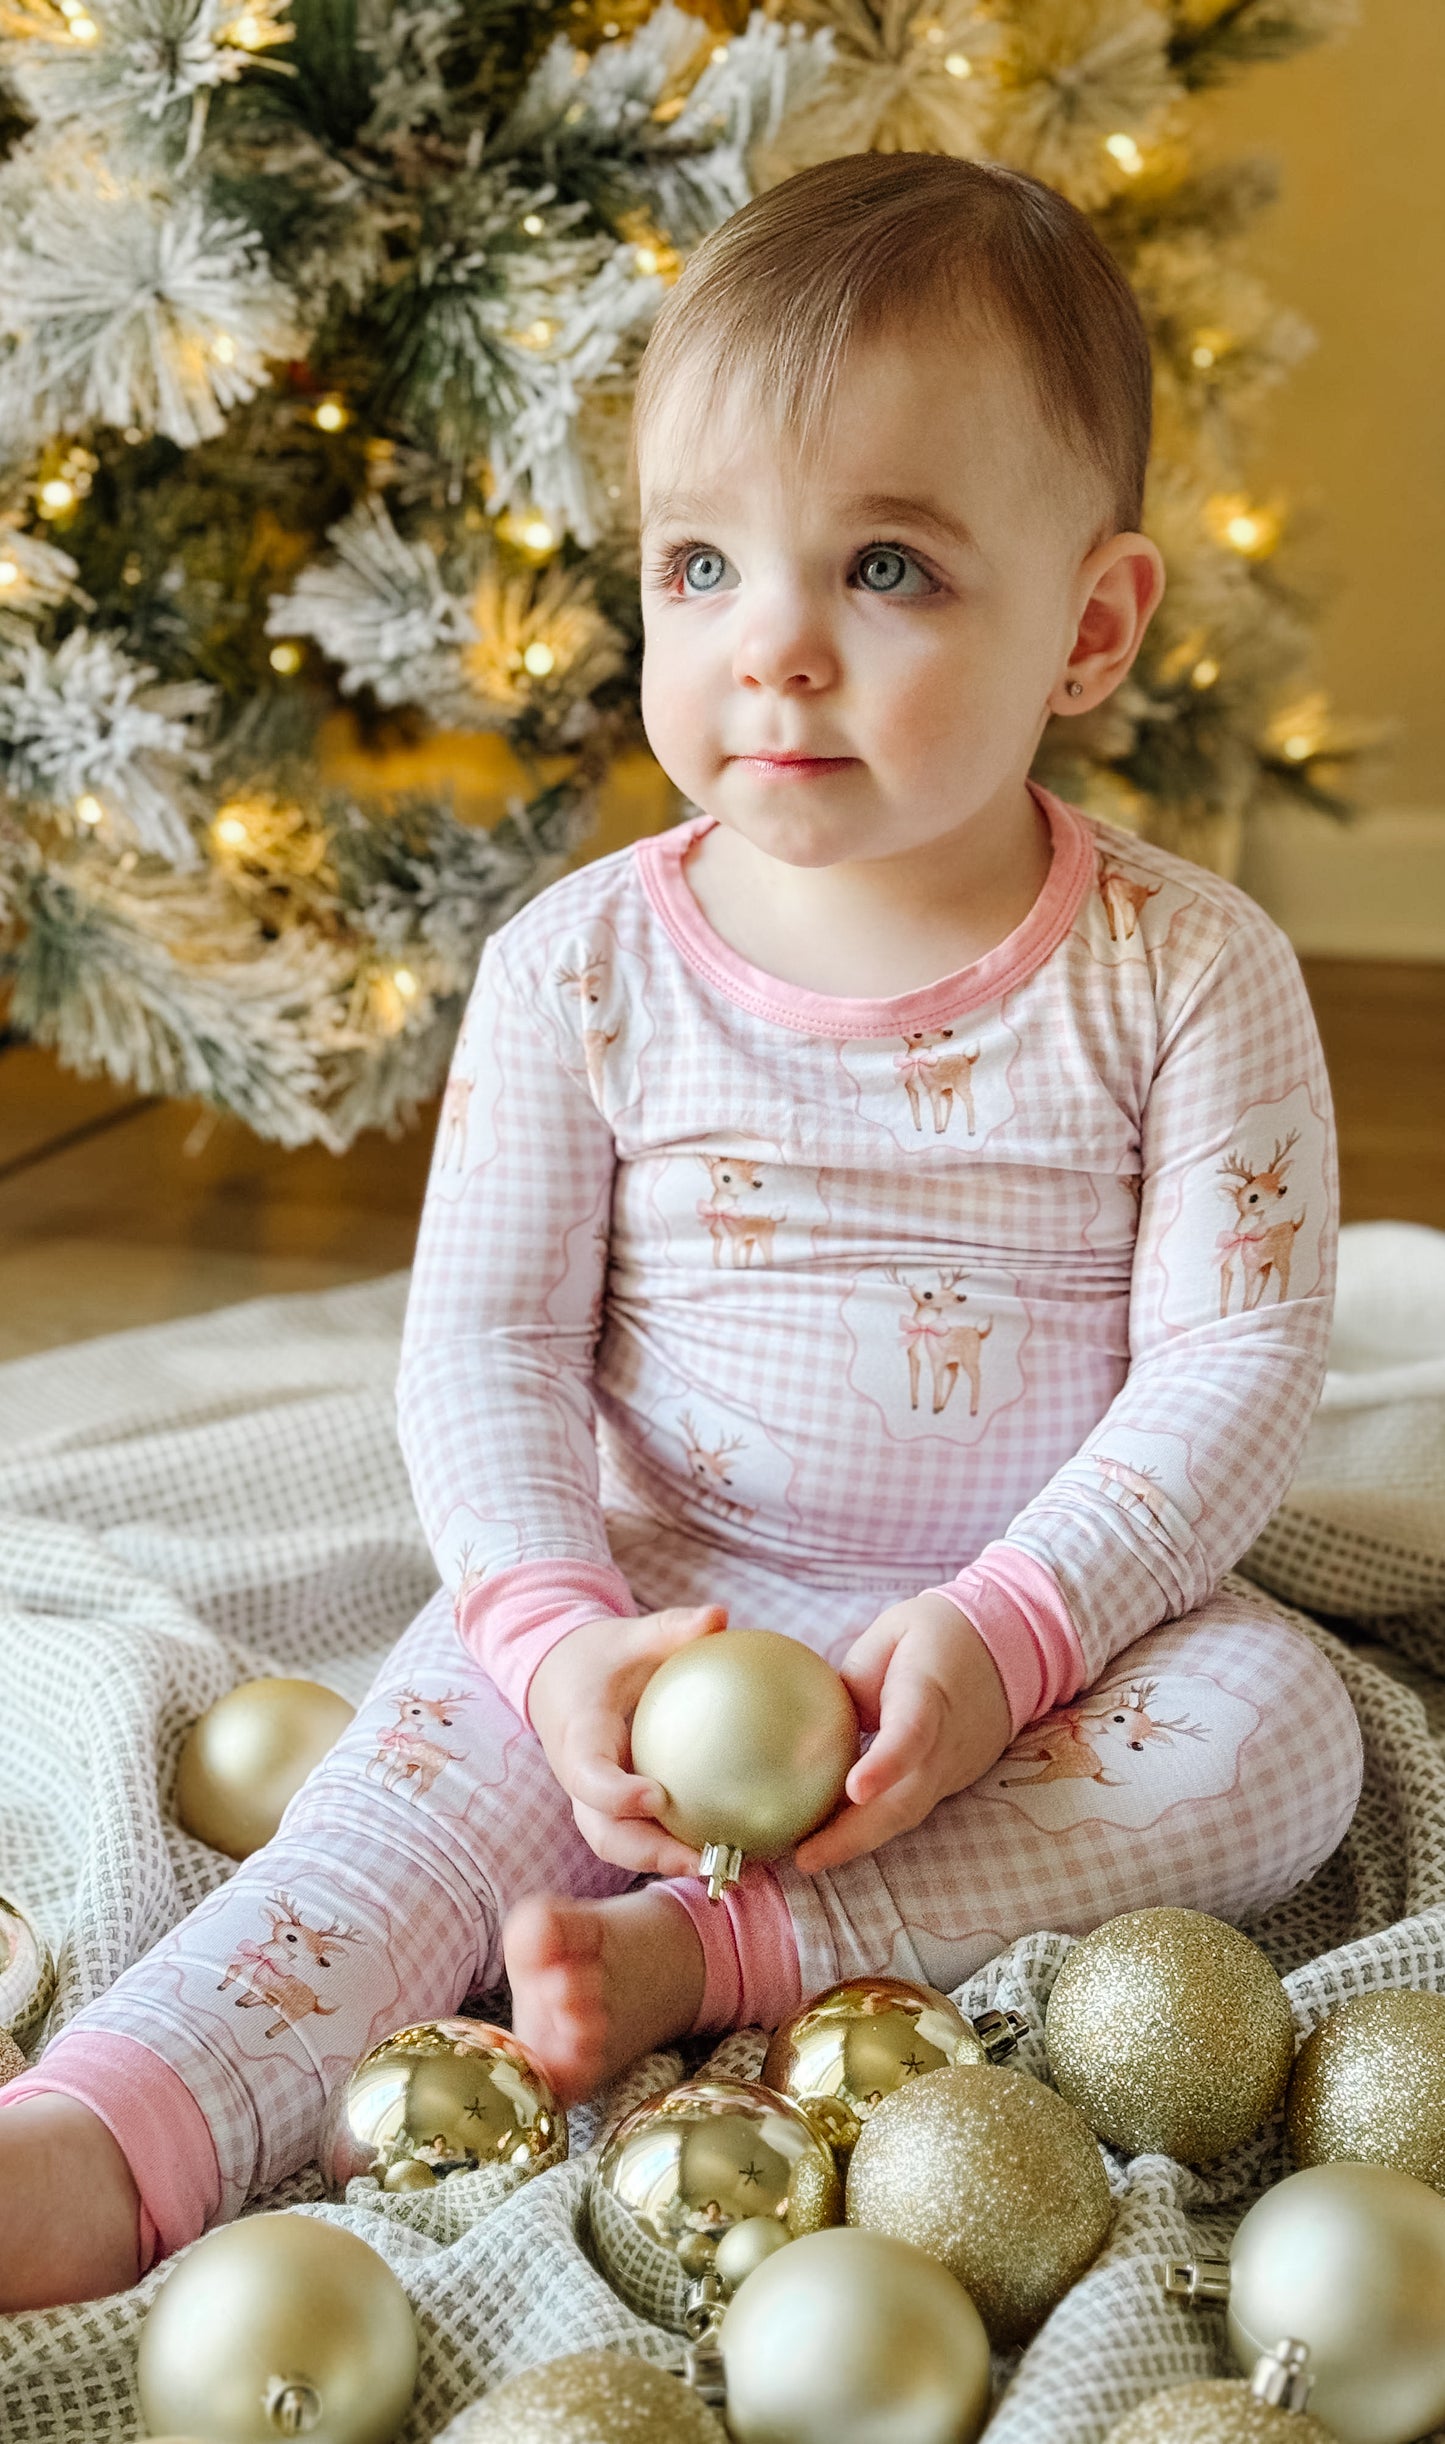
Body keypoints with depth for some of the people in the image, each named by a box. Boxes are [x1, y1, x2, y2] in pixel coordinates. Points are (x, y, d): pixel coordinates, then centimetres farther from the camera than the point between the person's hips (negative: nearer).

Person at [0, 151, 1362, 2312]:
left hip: (1065, 1612, 1)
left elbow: (1234, 1360, -11)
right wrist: (564, 1633, -23)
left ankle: (715, 1953, -31)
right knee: (463, 1728, -25)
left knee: (1278, 1727, -26)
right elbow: (483, 1341, -6)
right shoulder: (585, 967, -5)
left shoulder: (1183, 975, -9)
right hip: (667, 1589, 0)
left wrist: (1008, 1635, -25)